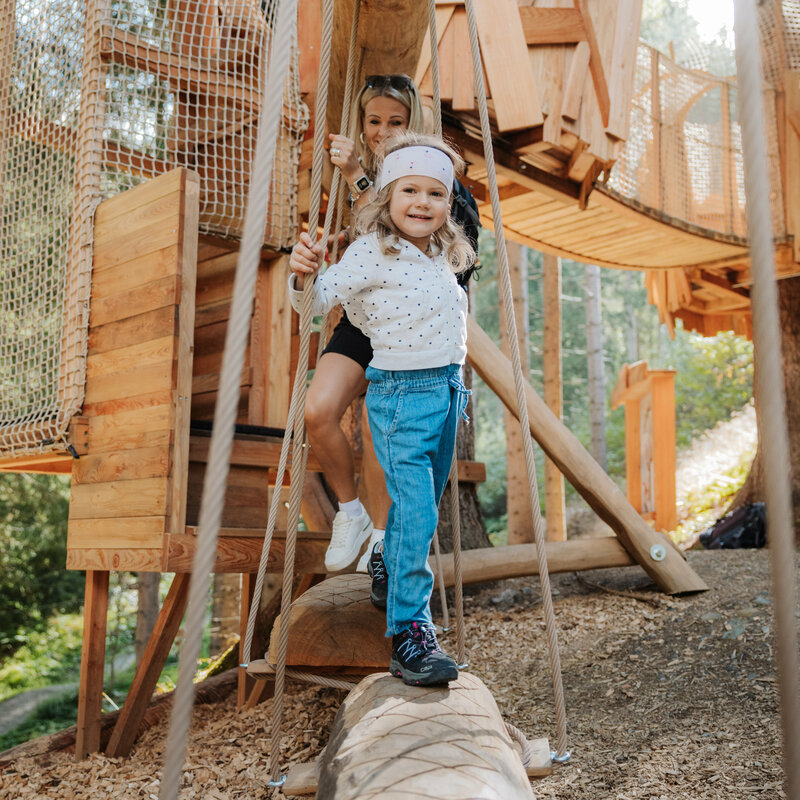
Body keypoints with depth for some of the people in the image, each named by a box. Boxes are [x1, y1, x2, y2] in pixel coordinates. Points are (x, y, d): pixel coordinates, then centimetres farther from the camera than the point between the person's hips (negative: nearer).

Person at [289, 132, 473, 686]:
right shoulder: (372, 251, -11)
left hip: (448, 390, 8)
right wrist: (302, 279, -31)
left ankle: (395, 593, 36)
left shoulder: (445, 254, 11)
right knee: (415, 514, -13)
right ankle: (410, 636, -7)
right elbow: (320, 302, -14)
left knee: (422, 510, 17)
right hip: (402, 394, -8)